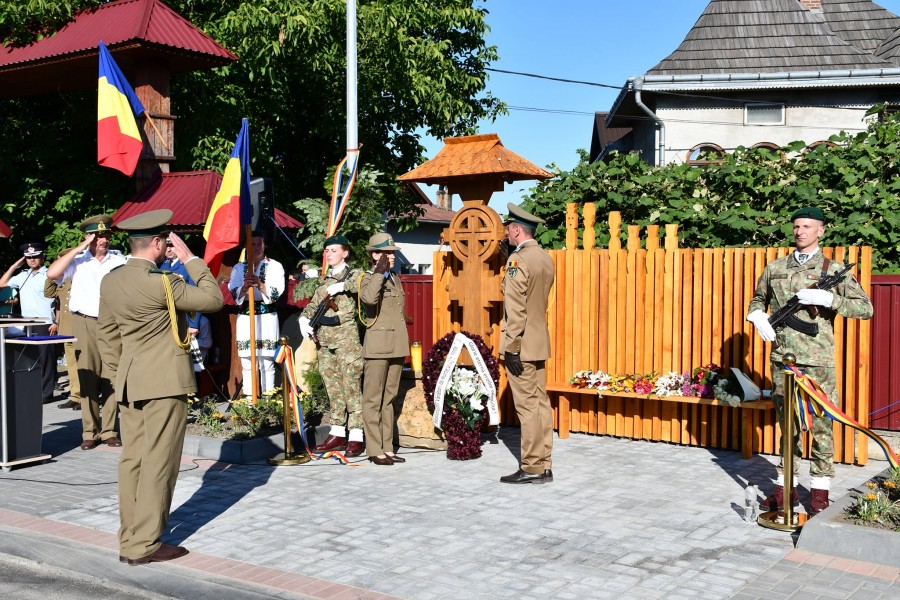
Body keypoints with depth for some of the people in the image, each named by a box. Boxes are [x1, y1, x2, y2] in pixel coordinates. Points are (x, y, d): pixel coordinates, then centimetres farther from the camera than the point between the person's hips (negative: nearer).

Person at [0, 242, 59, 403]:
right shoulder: (23, 276, 15)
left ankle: (46, 393, 1)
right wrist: (14, 267, 14)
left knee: (45, 359, -4)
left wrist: (56, 323, -15)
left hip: (44, 324, -7)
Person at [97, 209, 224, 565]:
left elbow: (107, 334, 14)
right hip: (164, 382, -8)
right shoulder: (160, 282, -18)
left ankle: (130, 539, 21)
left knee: (132, 460, 13)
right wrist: (191, 260, -5)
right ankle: (143, 545, 2)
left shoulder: (110, 281, 7)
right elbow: (213, 299, -10)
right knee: (158, 464, -2)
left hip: (129, 383, 8)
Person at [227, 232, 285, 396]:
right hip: (245, 319, 2)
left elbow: (275, 293, -4)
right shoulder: (238, 268, 13)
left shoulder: (275, 266, 6)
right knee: (247, 366, 3)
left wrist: (259, 283, -21)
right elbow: (234, 295, 1)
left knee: (267, 364, -4)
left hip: (267, 318, -2)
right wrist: (245, 285, -20)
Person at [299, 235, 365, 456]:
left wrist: (341, 286, -20)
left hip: (346, 337, -7)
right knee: (332, 387, 10)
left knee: (351, 386, -7)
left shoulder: (353, 274, 0)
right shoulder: (324, 280, 19)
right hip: (325, 339, 7)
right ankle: (337, 433, 17)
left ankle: (356, 437, -5)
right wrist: (304, 319, -2)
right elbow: (313, 304, 16)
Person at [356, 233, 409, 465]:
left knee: (389, 398, 11)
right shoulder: (368, 278, -6)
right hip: (378, 346, -8)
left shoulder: (395, 279, 17)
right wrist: (379, 273, -20)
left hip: (397, 346, 8)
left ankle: (387, 448, 17)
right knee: (373, 400, -2)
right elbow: (369, 298, -30)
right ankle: (374, 450, 1)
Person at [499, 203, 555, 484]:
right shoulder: (545, 258, 12)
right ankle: (544, 466, 15)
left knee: (527, 405, -5)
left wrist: (511, 348, -16)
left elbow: (515, 310, -18)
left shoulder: (518, 260, -14)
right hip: (540, 341, 9)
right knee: (540, 402, 10)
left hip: (521, 344, -9)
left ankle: (532, 469, 0)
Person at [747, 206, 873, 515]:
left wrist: (829, 299, -17)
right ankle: (786, 486, 18)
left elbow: (866, 307, -4)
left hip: (818, 361, -3)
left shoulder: (833, 269, 1)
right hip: (782, 359, 3)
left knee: (821, 425, 1)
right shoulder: (775, 268, 10)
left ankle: (820, 489, 13)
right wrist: (758, 316, 3)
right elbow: (758, 299, 25)